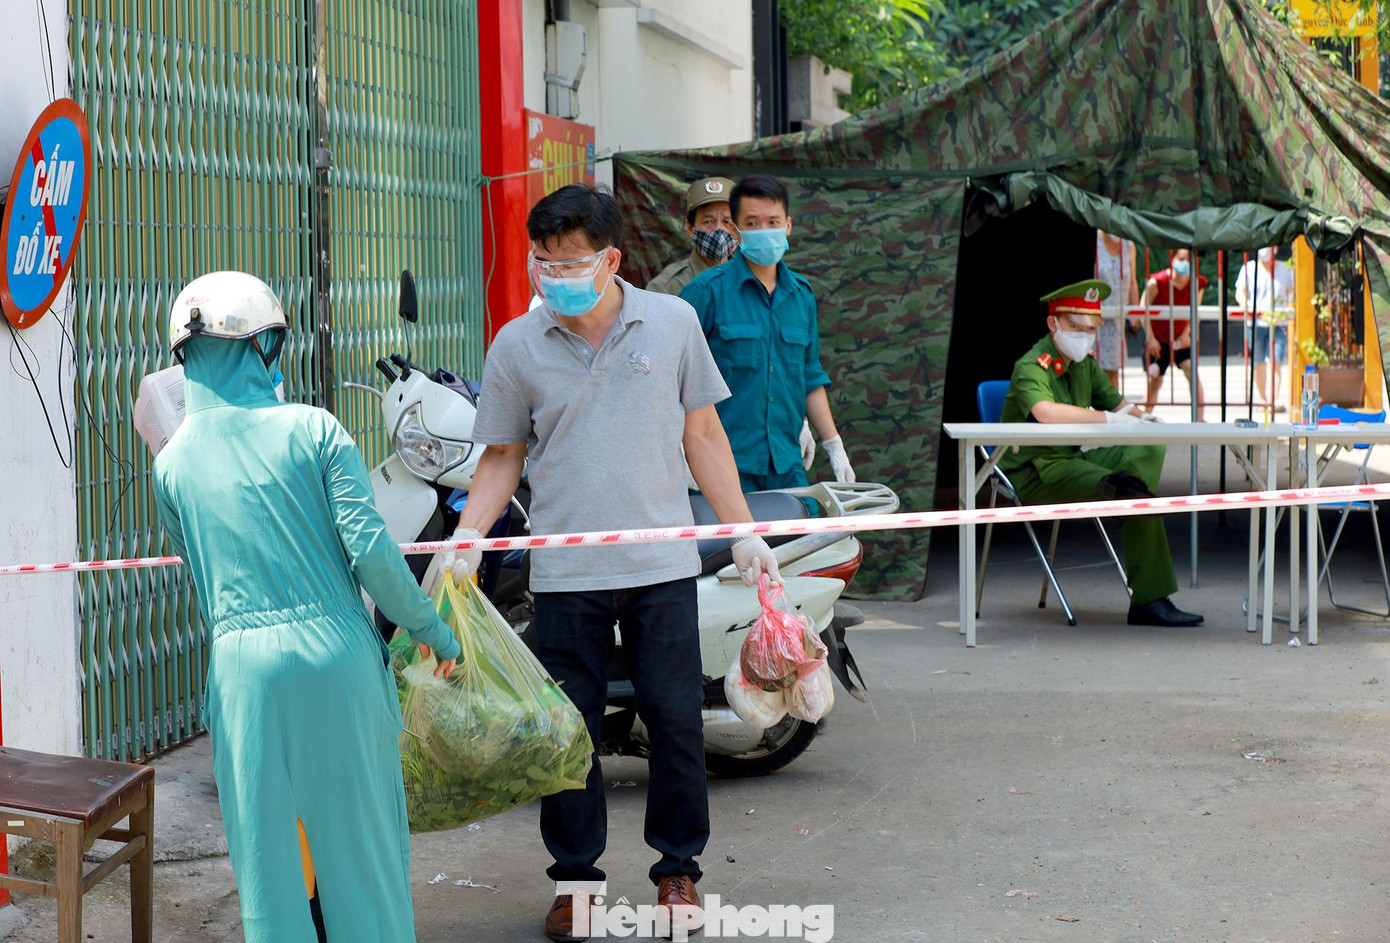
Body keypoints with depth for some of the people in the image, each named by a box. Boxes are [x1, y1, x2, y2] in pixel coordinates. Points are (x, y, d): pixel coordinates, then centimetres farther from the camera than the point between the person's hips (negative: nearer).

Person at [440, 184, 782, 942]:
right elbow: (502, 454, 8)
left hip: (662, 564, 0)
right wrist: (467, 536, -6)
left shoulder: (671, 323, 0)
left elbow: (703, 434, 8)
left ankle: (677, 869, 20)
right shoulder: (516, 346, -1)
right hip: (564, 571, 0)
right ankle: (575, 873, 20)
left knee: (676, 719, 4)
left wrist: (743, 533, 6)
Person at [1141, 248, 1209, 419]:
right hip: (1157, 338, -2)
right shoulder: (1157, 282, -19)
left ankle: (1199, 419, -13)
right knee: (1155, 379, 3)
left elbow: (1194, 312, 5)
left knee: (1192, 371, -15)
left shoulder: (1197, 283, -9)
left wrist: (1186, 333, -6)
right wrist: (1150, 338, -12)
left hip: (1181, 338, 2)